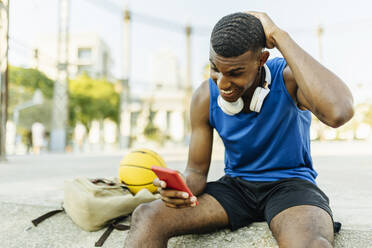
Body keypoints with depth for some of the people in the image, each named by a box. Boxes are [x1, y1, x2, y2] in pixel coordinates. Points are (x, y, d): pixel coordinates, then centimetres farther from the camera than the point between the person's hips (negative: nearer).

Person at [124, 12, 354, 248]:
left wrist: (280, 37, -33)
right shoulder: (205, 97, -8)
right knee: (147, 217, -23)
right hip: (236, 185, 3)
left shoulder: (289, 77, -17)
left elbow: (339, 113, -40)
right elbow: (197, 171, 0)